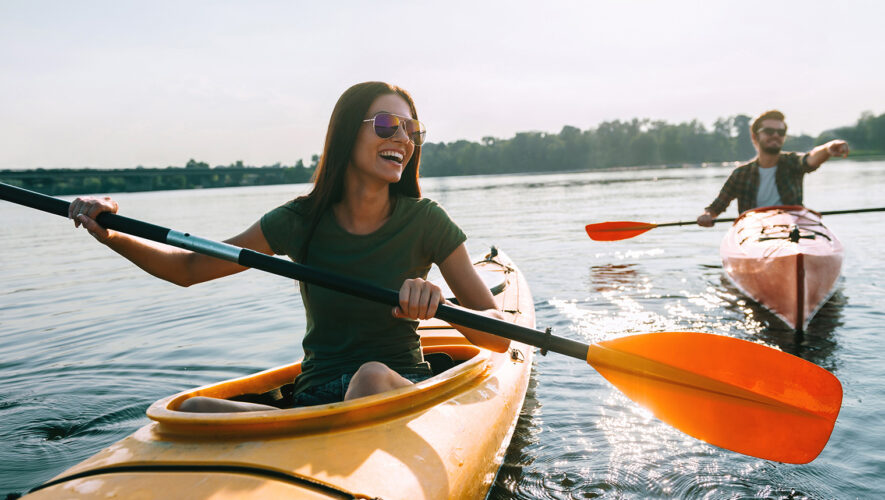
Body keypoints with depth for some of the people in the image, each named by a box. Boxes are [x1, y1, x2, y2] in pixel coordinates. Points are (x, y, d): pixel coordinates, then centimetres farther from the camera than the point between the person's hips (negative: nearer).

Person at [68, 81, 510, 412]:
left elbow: (500, 336, -8)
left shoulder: (424, 222, -6)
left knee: (372, 375, -37)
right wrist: (112, 236, -10)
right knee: (193, 411, -24)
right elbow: (188, 268, 7)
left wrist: (442, 305, -28)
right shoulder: (301, 221, -1)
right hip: (315, 397, 2)